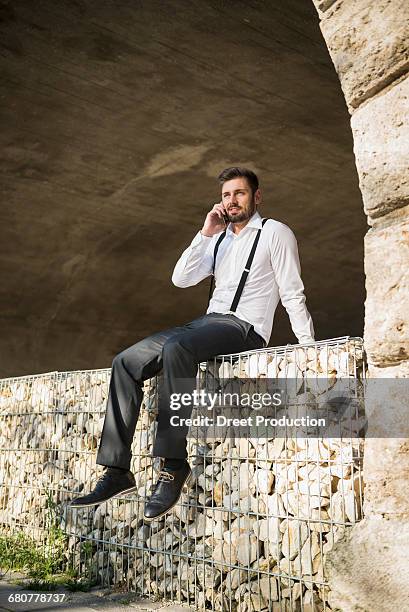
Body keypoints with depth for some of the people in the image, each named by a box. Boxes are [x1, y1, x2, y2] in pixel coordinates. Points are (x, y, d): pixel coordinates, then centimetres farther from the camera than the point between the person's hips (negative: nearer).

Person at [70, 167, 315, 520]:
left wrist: (309, 347, -7)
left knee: (175, 346, -37)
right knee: (127, 362, -10)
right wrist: (205, 234, 7)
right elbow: (181, 279, 13)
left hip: (245, 326, -7)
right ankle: (117, 471, -13)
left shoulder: (275, 233, 5)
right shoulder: (219, 239, 23)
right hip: (210, 320, 7)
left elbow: (293, 295, 0)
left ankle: (173, 466, -33)